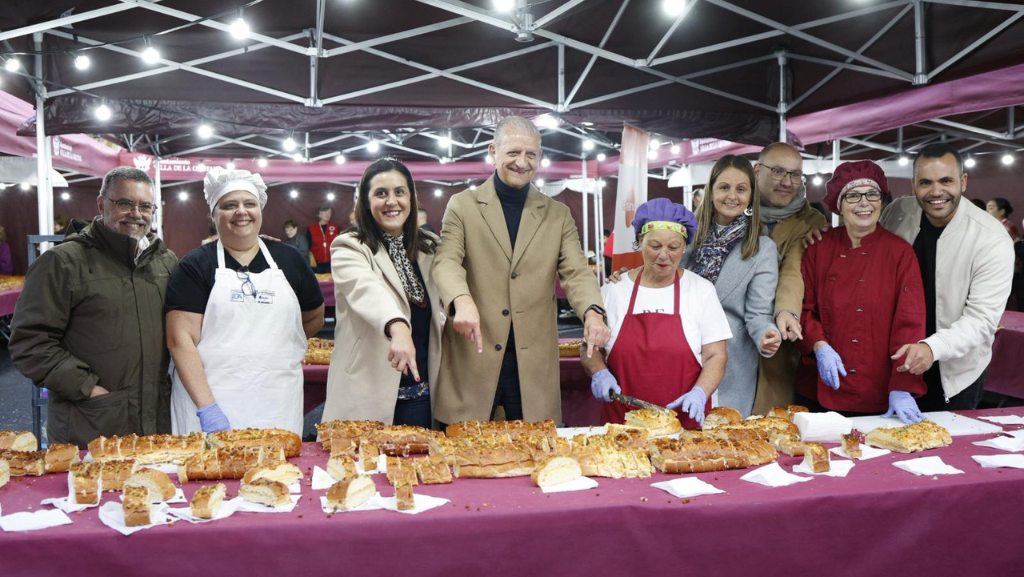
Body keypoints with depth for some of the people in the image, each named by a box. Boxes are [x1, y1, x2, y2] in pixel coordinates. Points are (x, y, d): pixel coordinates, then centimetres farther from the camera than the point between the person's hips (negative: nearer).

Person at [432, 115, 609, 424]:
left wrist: (592, 312, -20)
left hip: (533, 362, 2)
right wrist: (462, 300, -29)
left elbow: (576, 270, 1)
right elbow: (446, 261, -7)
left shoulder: (558, 214, 12)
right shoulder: (462, 205, 6)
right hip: (473, 357, -1)